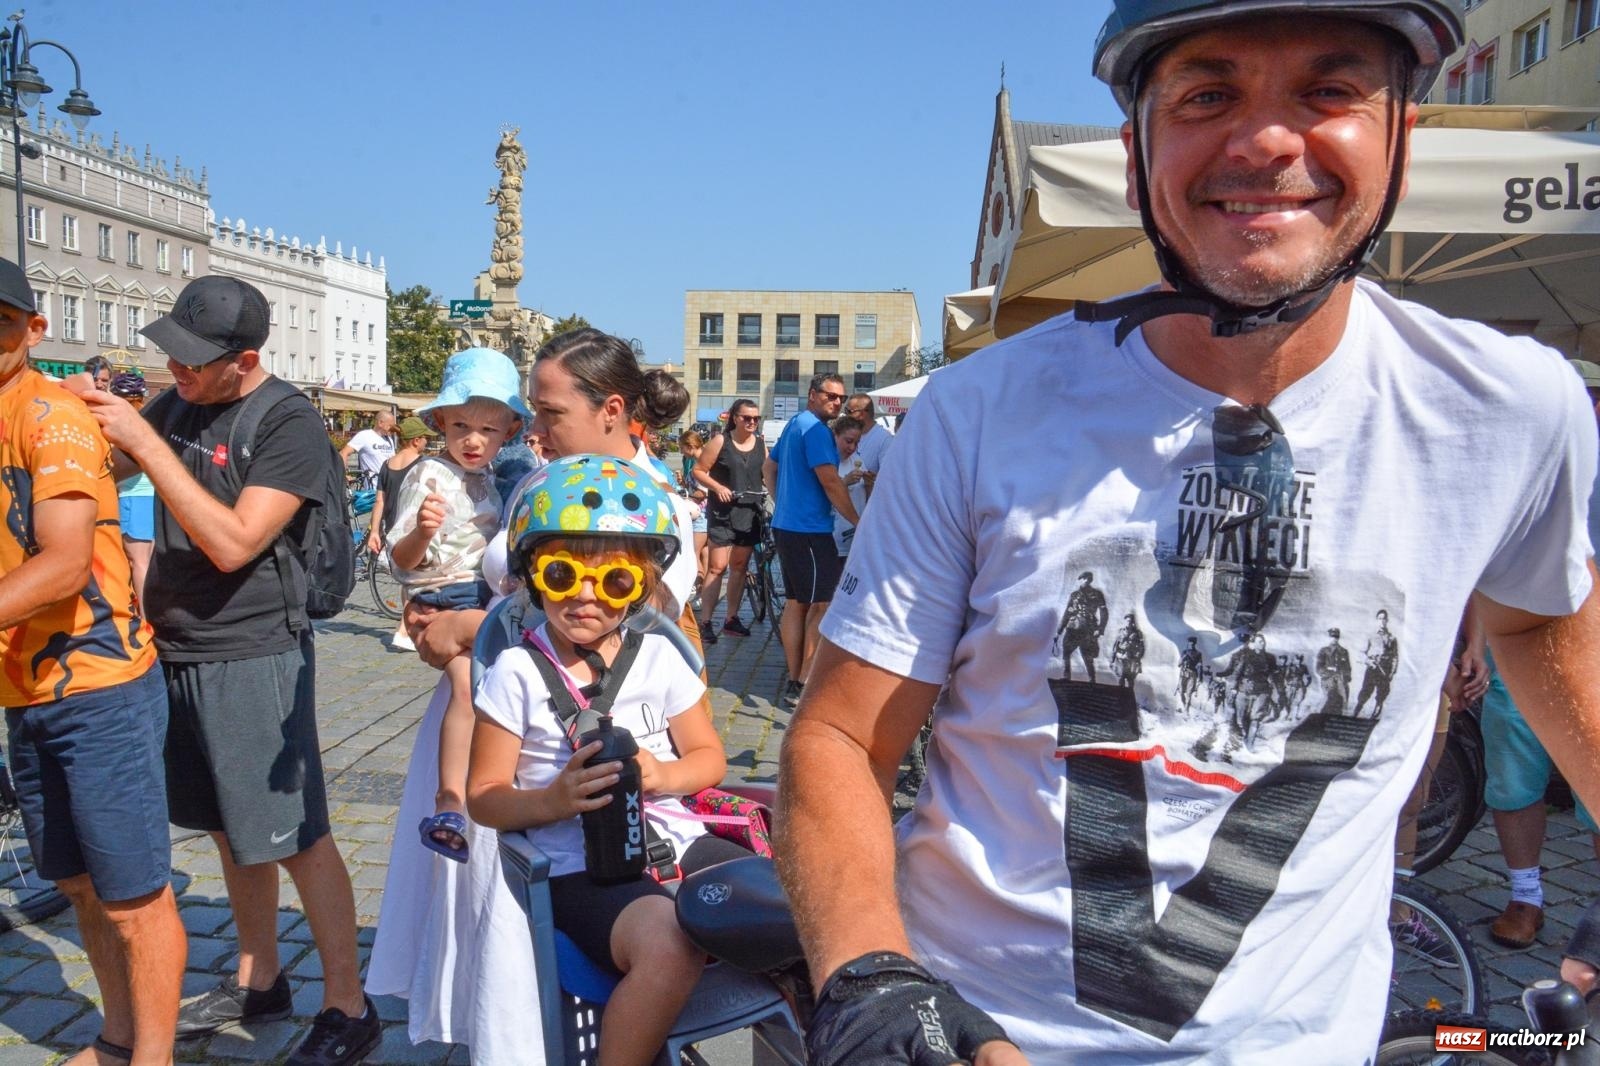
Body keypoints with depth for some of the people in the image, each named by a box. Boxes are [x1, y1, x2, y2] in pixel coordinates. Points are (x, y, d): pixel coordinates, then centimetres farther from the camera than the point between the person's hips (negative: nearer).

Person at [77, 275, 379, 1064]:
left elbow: (234, 543, -23)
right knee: (231, 828, 17)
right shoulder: (177, 404, 6)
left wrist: (144, 442, -22)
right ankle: (257, 980, 33)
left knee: (295, 837, -2)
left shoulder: (291, 425, -14)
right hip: (179, 652, 7)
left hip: (253, 658, -7)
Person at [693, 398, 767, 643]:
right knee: (717, 567, -8)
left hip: (749, 512, 5)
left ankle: (732, 618, 22)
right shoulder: (720, 441, -6)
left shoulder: (760, 443, 6)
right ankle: (705, 622, -4)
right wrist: (718, 487, -18)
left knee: (740, 567, 11)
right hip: (722, 512, -5)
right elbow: (698, 471, -4)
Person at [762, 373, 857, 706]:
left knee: (796, 603, 12)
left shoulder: (794, 425, 17)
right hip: (810, 529, -10)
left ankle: (794, 680, 17)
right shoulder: (816, 429, -15)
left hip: (787, 525, 10)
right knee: (823, 605, -5)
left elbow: (768, 468, 25)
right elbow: (830, 482, -20)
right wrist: (858, 521, -12)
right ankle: (805, 684, -3)